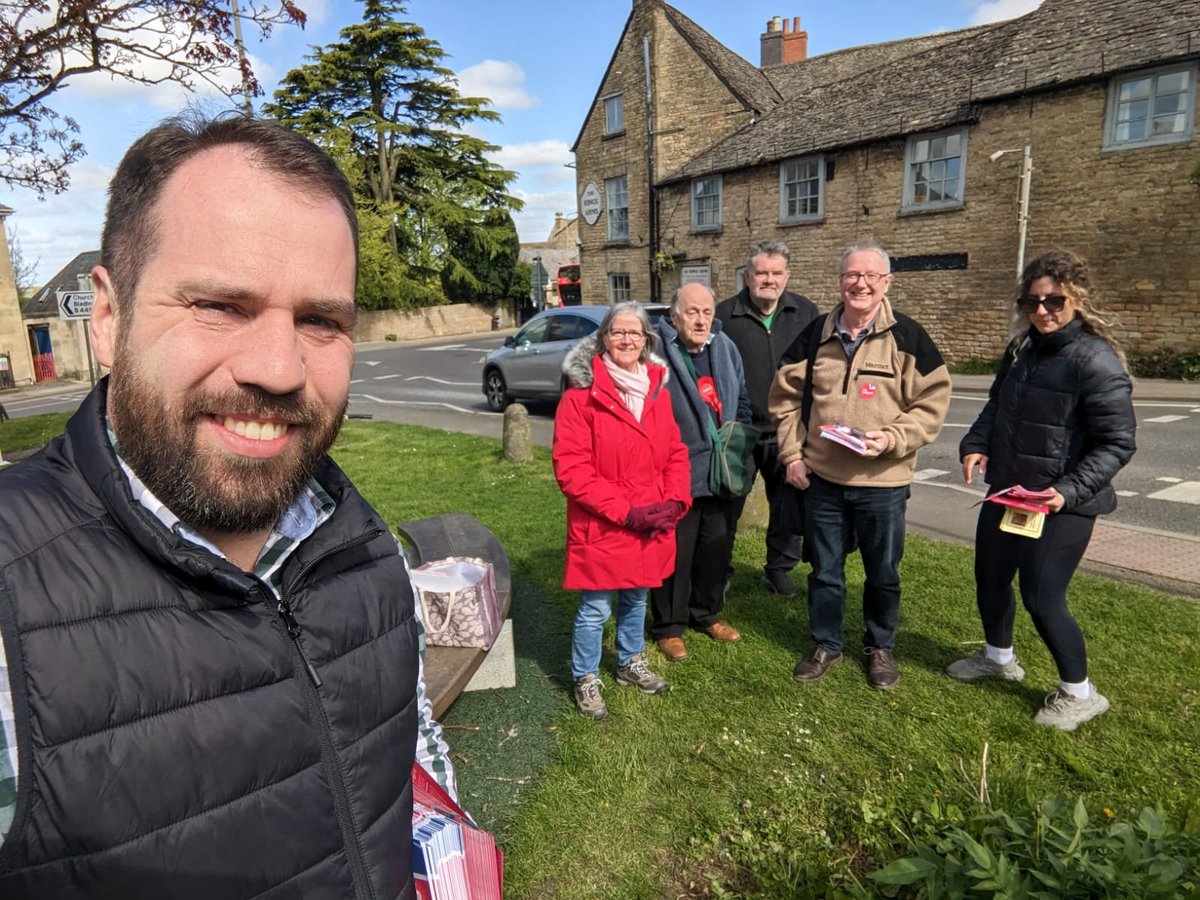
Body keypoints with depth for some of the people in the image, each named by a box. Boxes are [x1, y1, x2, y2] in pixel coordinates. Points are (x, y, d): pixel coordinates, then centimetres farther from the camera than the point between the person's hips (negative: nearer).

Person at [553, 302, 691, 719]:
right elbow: (570, 467, -19)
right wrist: (625, 511, -19)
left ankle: (630, 663, 45)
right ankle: (585, 680, 30)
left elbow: (675, 452, 9)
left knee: (636, 600, 23)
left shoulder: (657, 388, 5)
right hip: (601, 528, -5)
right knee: (595, 609, 7)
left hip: (652, 526, 6)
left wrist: (675, 501, -8)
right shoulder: (582, 393, -15)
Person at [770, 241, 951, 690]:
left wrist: (892, 439, -19)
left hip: (883, 482, -2)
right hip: (822, 478, 2)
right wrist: (792, 455, 2)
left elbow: (933, 403, -4)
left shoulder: (907, 337, -5)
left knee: (883, 573, 13)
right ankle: (826, 645, 33)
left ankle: (880, 648, 35)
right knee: (824, 569, 14)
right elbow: (785, 396, 8)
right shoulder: (816, 334, 3)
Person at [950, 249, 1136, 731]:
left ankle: (1079, 693, 23)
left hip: (1060, 504, -7)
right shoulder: (1021, 349, 6)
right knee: (989, 579, 19)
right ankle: (999, 657, 46)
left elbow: (1116, 443, -16)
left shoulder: (1096, 360, -16)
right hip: (1006, 492, 8)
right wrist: (975, 445, -1)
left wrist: (1069, 490, -25)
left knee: (1042, 597, -3)